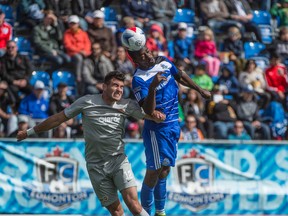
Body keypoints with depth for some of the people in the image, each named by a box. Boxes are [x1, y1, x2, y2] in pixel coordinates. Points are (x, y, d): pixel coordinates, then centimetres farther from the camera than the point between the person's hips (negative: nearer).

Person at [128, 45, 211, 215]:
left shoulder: (164, 62, 0)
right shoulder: (139, 79, -21)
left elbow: (180, 76, 21)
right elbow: (148, 110, -30)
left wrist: (200, 90, 28)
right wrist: (152, 87, -44)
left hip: (173, 125, 7)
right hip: (157, 129, -7)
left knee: (164, 170, 14)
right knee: (154, 171, -5)